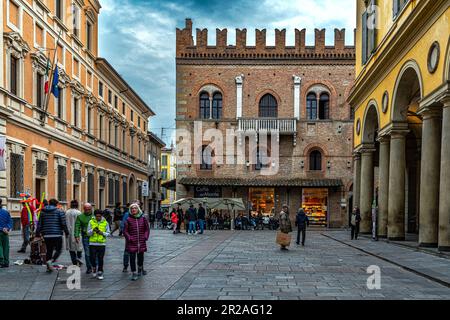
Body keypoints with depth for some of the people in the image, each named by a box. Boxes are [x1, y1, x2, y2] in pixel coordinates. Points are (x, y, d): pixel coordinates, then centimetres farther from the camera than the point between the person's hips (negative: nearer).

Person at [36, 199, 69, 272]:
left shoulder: (43, 212, 12)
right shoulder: (60, 212, 0)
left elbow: (39, 224, 11)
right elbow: (64, 223, -5)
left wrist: (38, 234, 15)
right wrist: (66, 232, 3)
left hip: (46, 235, 4)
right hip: (57, 235, -4)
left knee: (49, 251, 14)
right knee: (58, 250, 5)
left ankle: (48, 267, 13)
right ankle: (51, 261, -19)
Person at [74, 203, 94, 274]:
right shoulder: (80, 216, 5)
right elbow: (77, 227, 2)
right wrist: (77, 236, -9)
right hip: (85, 237, 0)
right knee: (87, 254, 0)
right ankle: (89, 268, 10)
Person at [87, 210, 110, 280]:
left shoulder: (105, 223, 3)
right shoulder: (91, 222, 2)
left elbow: (108, 233, 4)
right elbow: (88, 233, 2)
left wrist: (102, 233, -14)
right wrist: (93, 230, -18)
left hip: (102, 244, 0)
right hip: (92, 243, 0)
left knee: (100, 259, 1)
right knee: (92, 258, 0)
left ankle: (100, 272, 12)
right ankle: (94, 268, 28)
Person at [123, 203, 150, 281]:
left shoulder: (143, 219, 4)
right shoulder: (128, 220, -3)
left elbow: (147, 229, 11)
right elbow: (125, 231, 0)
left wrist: (145, 237, -2)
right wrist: (129, 238, -12)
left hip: (141, 242, 2)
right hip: (132, 243, -2)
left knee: (140, 257, 14)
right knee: (132, 257, -4)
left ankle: (140, 269, 42)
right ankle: (134, 273, 5)